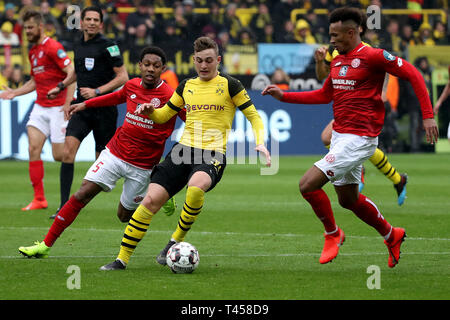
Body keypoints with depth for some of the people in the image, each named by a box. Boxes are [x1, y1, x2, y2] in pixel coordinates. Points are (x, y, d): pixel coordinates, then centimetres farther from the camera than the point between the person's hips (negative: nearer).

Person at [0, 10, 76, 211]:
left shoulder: (52, 47, -12)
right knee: (33, 148, -7)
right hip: (40, 107, 8)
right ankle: (39, 199, -5)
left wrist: (67, 104, -24)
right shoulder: (32, 52, 16)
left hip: (58, 107, -8)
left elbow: (71, 73, -17)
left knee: (59, 155, -7)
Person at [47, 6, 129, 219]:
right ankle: (64, 206, -14)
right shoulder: (78, 45, 11)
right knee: (68, 150, -13)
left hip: (104, 109, -5)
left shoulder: (107, 46, -9)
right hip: (82, 107, 5)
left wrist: (97, 91, -18)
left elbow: (122, 77, -11)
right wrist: (61, 86, 30)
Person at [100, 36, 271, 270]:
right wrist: (150, 111, 5)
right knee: (151, 200, -12)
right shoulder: (186, 86, 16)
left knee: (196, 186, -38)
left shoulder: (229, 85, 4)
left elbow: (254, 117, 6)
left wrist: (260, 143, -11)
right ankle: (122, 258, -5)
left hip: (213, 154, -4)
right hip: (184, 150, 4)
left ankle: (176, 241, -17)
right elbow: (163, 116, 27)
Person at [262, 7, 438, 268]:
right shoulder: (337, 61, 12)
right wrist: (283, 96, 18)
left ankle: (333, 234, 7)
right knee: (348, 199, 19)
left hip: (360, 139, -9)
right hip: (340, 136, 9)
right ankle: (392, 236, 39)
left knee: (308, 185, -16)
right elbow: (324, 95, 24)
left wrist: (428, 116, -17)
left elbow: (413, 75, -12)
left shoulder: (372, 56, -13)